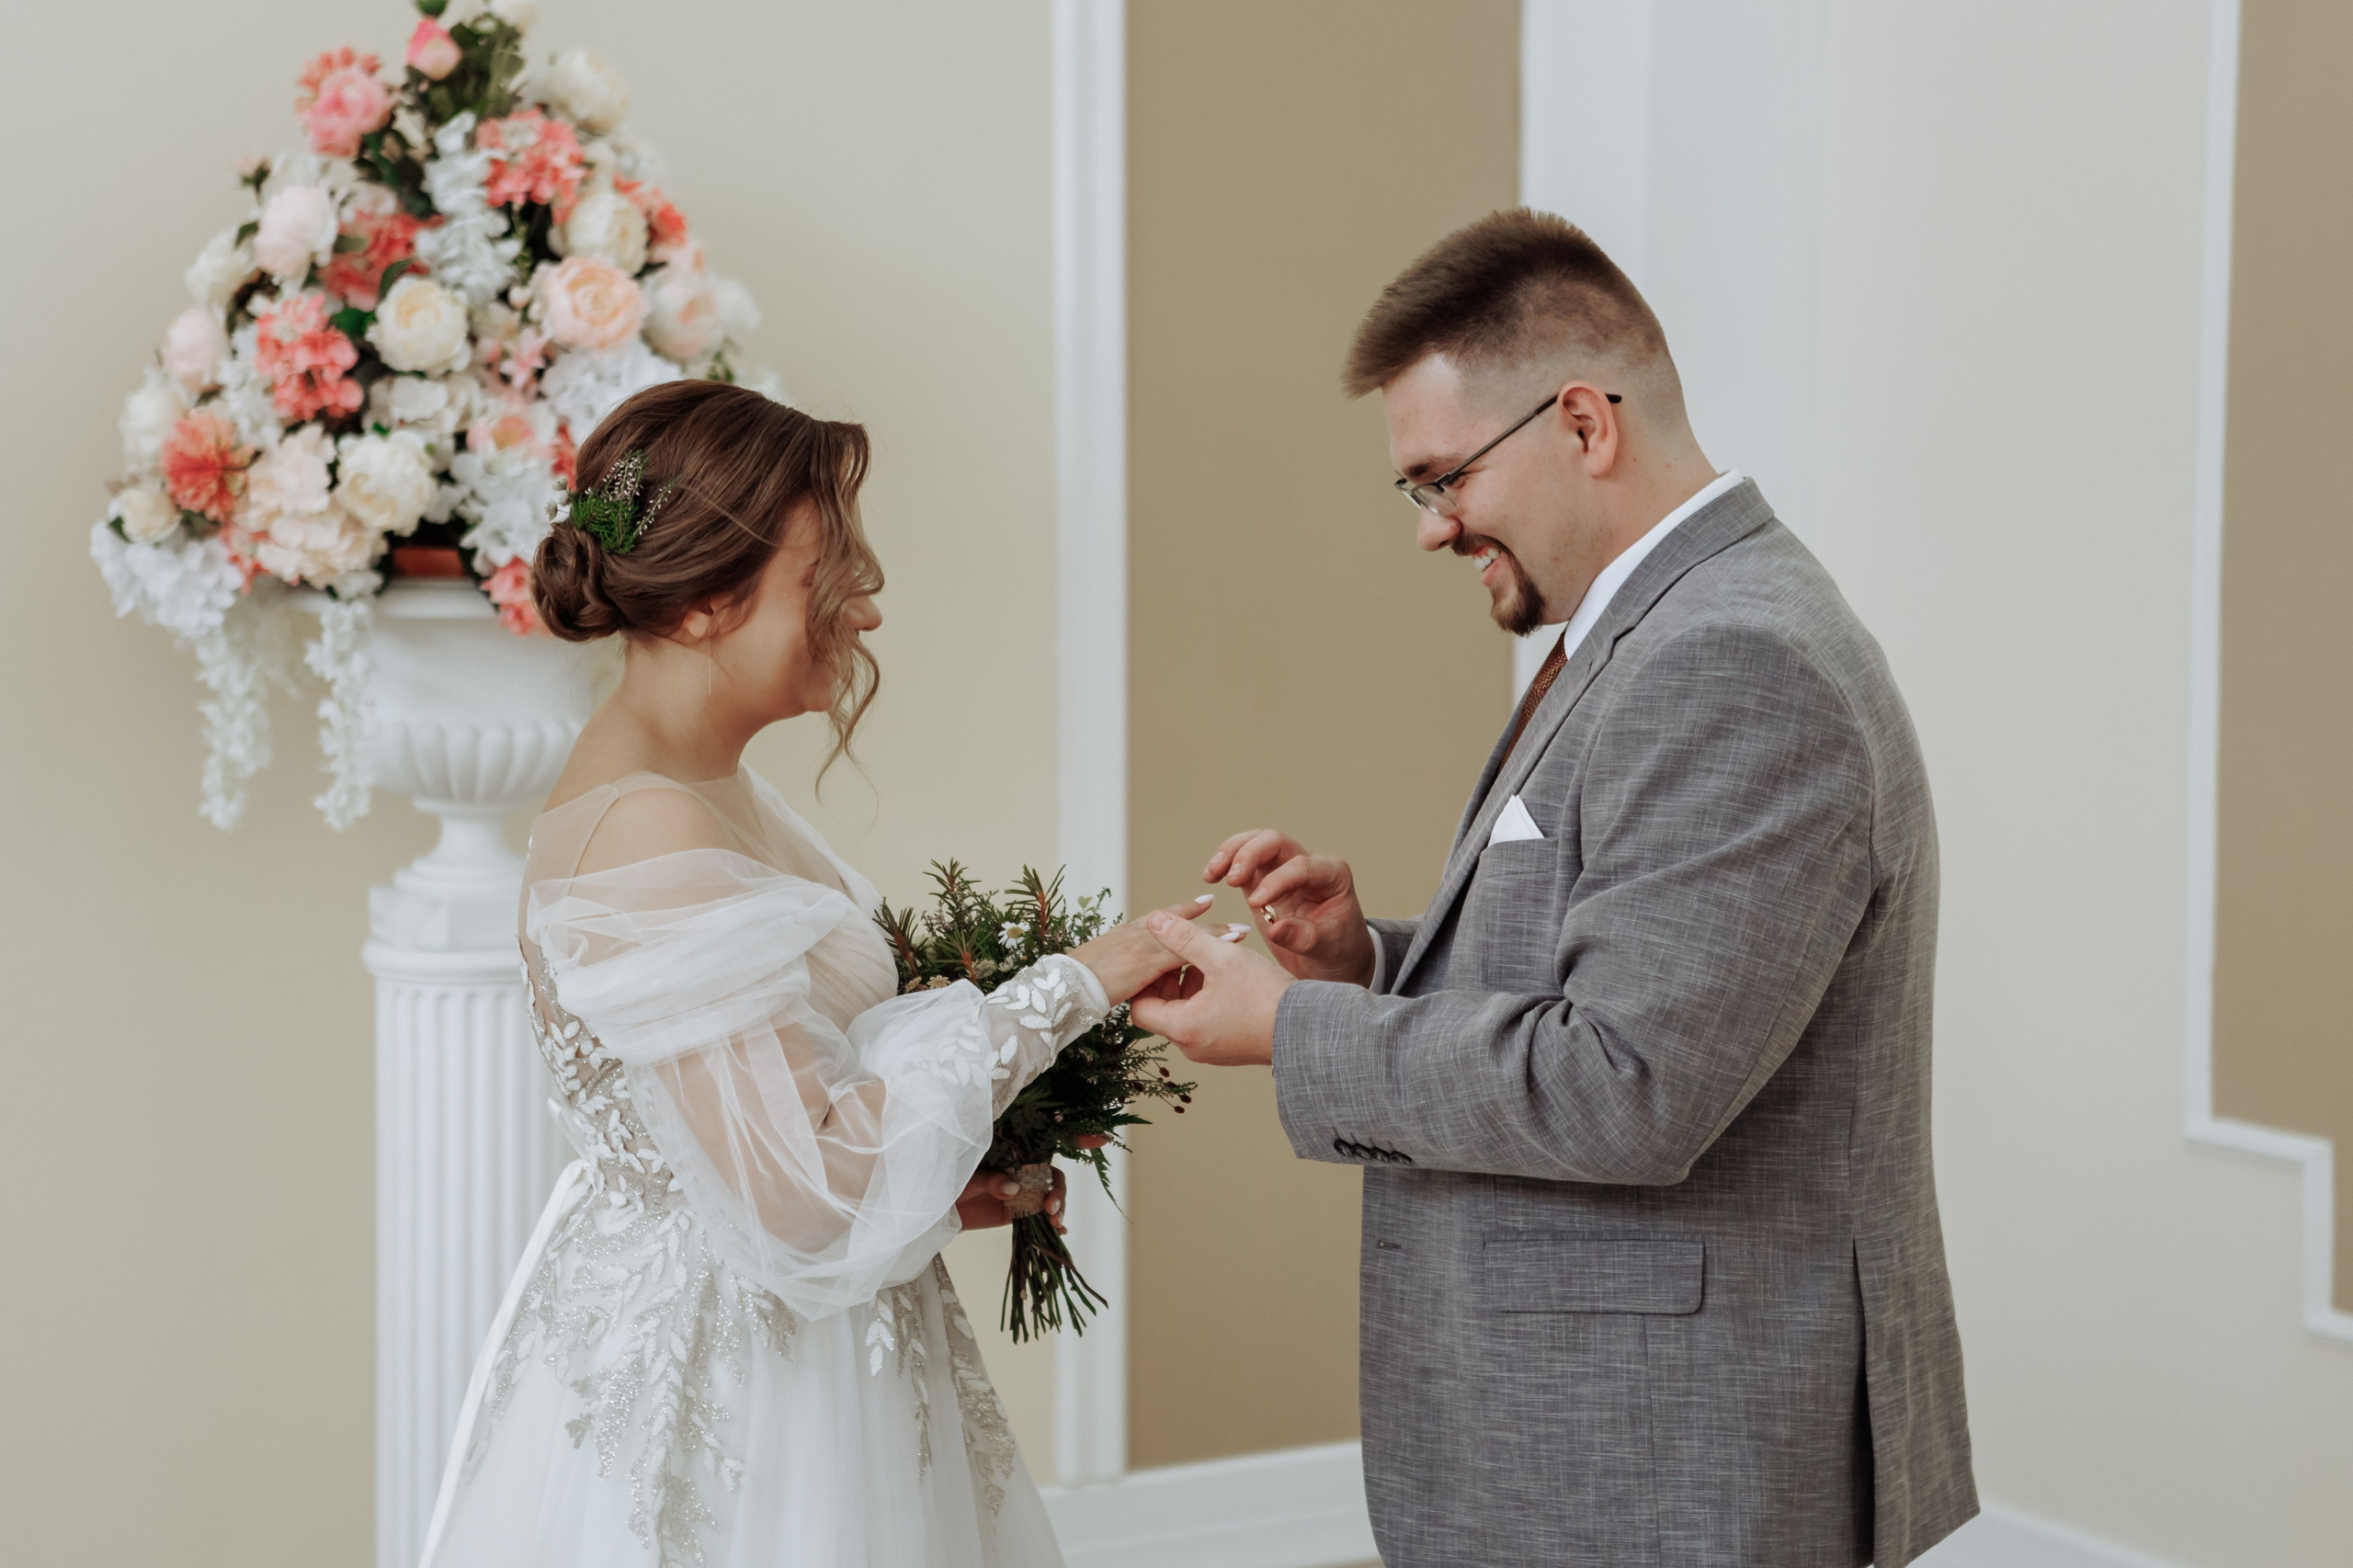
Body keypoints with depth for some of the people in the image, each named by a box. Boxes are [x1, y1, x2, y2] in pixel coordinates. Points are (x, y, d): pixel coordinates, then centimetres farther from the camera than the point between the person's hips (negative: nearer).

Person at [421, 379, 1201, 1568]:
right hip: (709, 1370, -9)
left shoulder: (704, 788, 6)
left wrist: (933, 1183, 4)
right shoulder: (648, 832, -24)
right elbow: (803, 1192, -26)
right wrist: (1060, 995, -21)